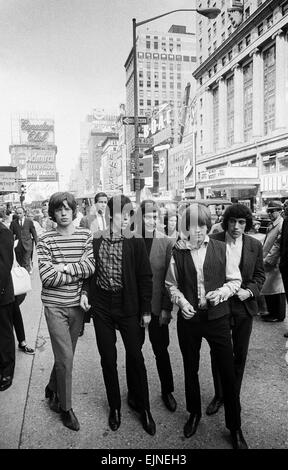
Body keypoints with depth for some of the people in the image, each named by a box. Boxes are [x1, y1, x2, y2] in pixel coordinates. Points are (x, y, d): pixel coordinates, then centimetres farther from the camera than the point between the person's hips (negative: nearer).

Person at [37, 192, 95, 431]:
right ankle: (66, 407, 20)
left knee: (66, 355, 16)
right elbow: (47, 277, -14)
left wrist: (64, 268, -18)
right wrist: (78, 273, -11)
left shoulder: (86, 236, 1)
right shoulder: (45, 240, -6)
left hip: (77, 304, 3)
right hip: (55, 306, -3)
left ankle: (53, 389, 43)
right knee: (65, 357, -1)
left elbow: (90, 266, -11)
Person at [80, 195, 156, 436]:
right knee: (108, 359, 12)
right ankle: (115, 407, 33)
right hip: (101, 306, 2)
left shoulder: (136, 242, -7)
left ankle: (145, 409, 28)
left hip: (128, 307, -2)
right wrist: (85, 291, -6)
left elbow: (145, 277, -5)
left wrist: (146, 310, -5)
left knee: (136, 357, 8)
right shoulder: (96, 241, -1)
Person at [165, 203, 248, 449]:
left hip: (217, 317, -1)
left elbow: (235, 280, 3)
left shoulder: (221, 249, -5)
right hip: (189, 318, 1)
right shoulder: (178, 253, -4)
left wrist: (222, 292, -15)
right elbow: (171, 285, 6)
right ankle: (194, 414, 41)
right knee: (190, 369, 16)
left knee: (228, 371, 5)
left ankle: (235, 427, 27)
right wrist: (181, 300, -11)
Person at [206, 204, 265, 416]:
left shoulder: (255, 245, -2)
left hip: (244, 307, 2)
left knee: (240, 354, 15)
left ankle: (234, 396, 36)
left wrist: (249, 291, -10)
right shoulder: (213, 241, -10)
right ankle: (219, 395, 34)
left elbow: (260, 275, 6)